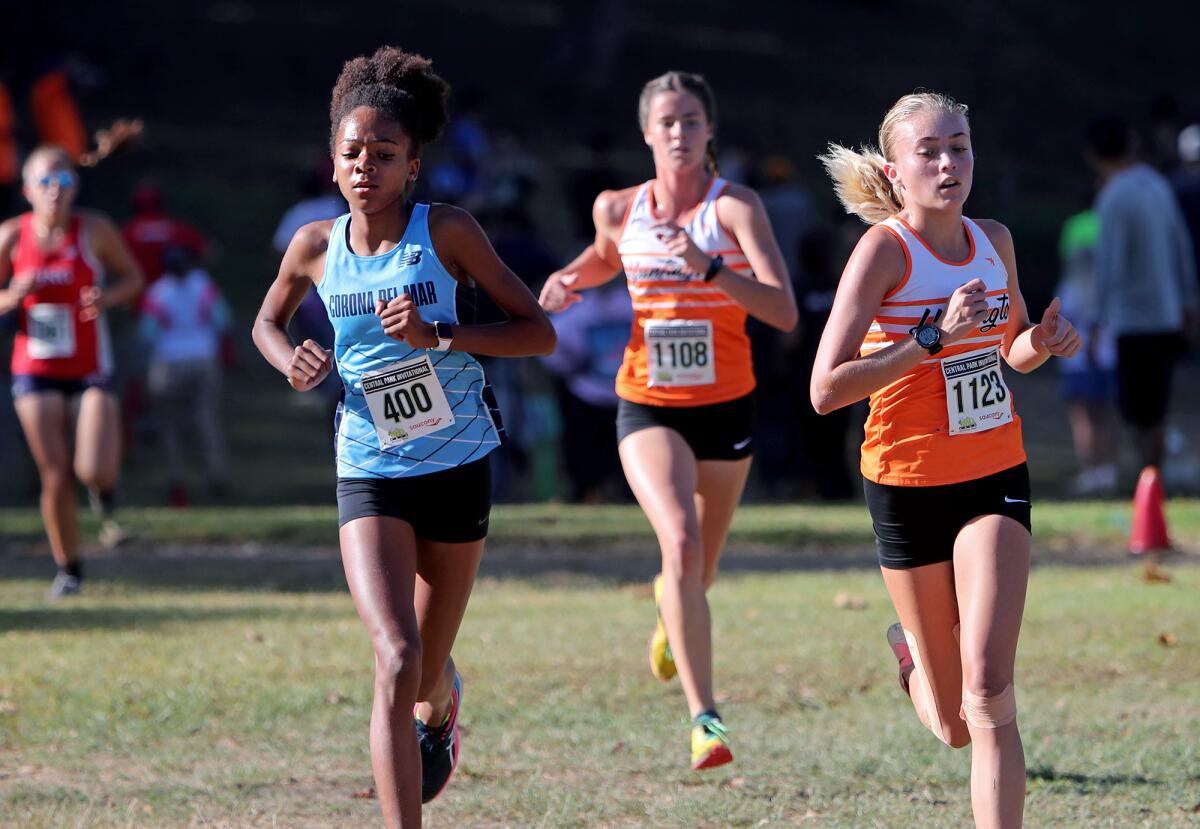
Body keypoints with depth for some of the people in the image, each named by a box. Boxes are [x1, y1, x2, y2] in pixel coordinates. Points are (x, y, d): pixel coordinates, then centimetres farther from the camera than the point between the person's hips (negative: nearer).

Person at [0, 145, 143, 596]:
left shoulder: (94, 230, -7)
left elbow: (133, 277, 6)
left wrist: (107, 297, -15)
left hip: (90, 372, -1)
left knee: (94, 471, -17)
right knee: (56, 478, 0)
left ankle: (105, 496, 21)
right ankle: (68, 570, 19)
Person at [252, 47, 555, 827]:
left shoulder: (446, 231, -10)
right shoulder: (316, 246, -2)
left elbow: (538, 331, -9)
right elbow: (267, 322, 18)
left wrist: (438, 336, -22)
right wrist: (292, 362, -4)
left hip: (458, 465, 0)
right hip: (370, 473, 0)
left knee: (426, 672, 15)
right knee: (396, 663, -19)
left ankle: (440, 701, 55)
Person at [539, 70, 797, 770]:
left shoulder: (736, 207, -12)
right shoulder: (618, 209, -1)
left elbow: (784, 312, -23)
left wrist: (709, 268, -35)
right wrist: (567, 281, 2)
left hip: (726, 405, 0)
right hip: (648, 406, 0)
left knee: (702, 563, 18)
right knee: (681, 544, -24)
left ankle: (672, 617, 58)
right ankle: (705, 719, -26)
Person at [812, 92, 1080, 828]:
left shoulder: (994, 240, 3)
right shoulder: (884, 249, -14)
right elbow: (826, 389, -21)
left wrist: (1043, 342, -3)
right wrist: (934, 338, -27)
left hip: (996, 477, 3)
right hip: (909, 484, -3)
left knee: (988, 692, -17)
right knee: (955, 727, 9)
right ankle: (911, 654, 45)